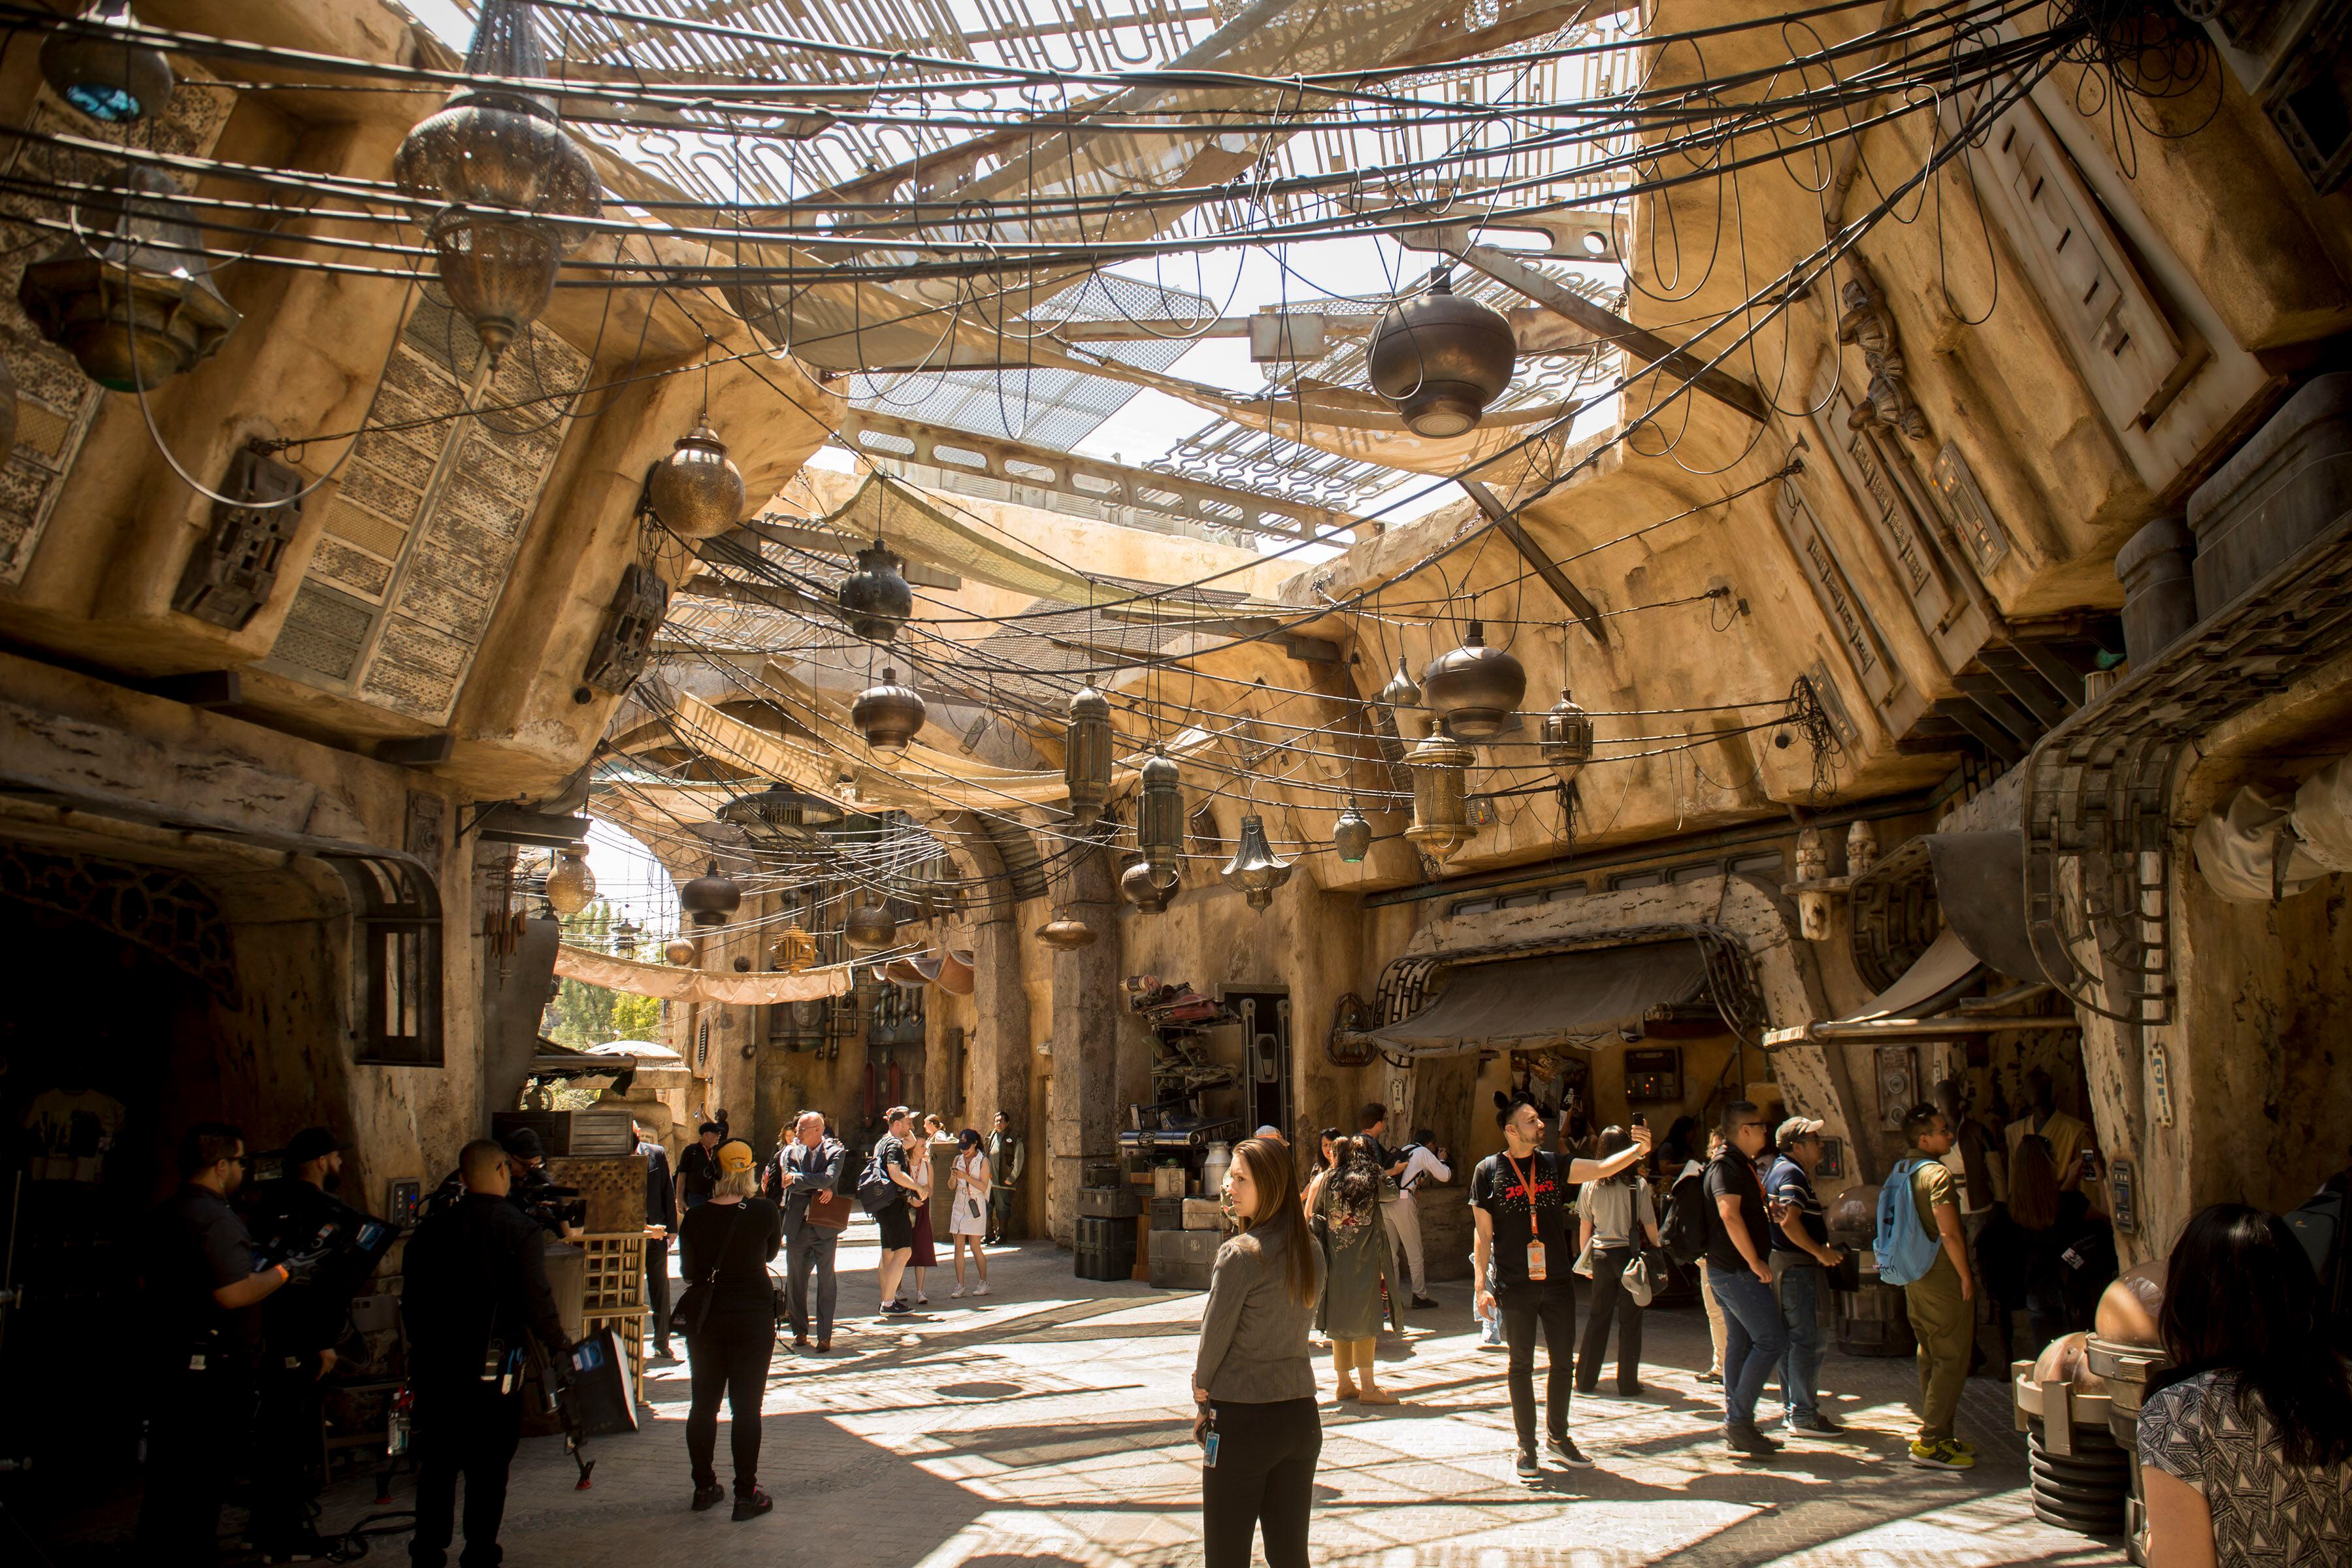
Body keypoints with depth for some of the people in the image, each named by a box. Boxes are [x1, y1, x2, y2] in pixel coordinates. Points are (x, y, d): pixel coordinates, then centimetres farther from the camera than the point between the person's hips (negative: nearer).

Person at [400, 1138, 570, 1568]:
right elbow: (537, 1302, -14)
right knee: (489, 1468, 6)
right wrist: (558, 1348, 0)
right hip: (493, 1367, -4)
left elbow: (410, 1301, 9)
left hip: (435, 1366, 4)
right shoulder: (521, 1230, -11)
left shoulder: (431, 1229, 3)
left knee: (437, 1465, 16)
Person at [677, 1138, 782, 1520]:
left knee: (704, 1403, 14)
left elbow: (687, 1273, 5)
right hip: (753, 1316, -2)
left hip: (704, 1317, 2)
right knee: (746, 1406, 3)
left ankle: (704, 1487, 23)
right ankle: (746, 1495, 6)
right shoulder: (765, 1212, -11)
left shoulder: (695, 1219, -6)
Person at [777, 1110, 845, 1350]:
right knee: (795, 1280, 9)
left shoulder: (835, 1152, -2)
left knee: (826, 1281, 0)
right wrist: (817, 1187, -15)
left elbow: (828, 1179, -18)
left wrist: (797, 1179, -14)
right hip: (797, 1226, 3)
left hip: (825, 1227, -3)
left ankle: (825, 1336, 7)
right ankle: (799, 1331, 23)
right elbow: (788, 1183, -6)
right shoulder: (791, 1151, 6)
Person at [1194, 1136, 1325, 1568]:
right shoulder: (1312, 1252, 5)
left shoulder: (1239, 1255, -17)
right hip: (1301, 1418, 7)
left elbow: (1214, 1336, -11)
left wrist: (1203, 1398, 8)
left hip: (1243, 1423, -6)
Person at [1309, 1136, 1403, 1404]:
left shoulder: (1327, 1180, 2)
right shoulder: (1375, 1184, 0)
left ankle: (1345, 1384, 16)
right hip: (1364, 1263, -2)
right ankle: (1368, 1387, 0)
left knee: (1340, 1323, 10)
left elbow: (1312, 1216, 8)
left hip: (1335, 1263, 2)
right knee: (1365, 1323, 1)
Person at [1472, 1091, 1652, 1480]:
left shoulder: (1553, 1164, 5)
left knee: (1563, 1362, 10)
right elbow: (1483, 1234, -2)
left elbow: (1601, 1168, -6)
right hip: (1515, 1285, -3)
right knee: (1522, 1364, 6)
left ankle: (1559, 1437, 28)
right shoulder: (1488, 1170, -4)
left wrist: (1638, 1149, -23)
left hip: (1558, 1281, 3)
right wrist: (1481, 1285, -8)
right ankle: (1527, 1446, 18)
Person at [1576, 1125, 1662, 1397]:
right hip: (1629, 1253, -3)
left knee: (1597, 1317, 13)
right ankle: (1628, 1383, 10)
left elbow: (1584, 1226, 4)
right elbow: (1650, 1225, -6)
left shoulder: (1591, 1184, -2)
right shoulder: (1638, 1185, -9)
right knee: (1630, 1320, 7)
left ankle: (1585, 1380, 16)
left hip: (1600, 1255, 3)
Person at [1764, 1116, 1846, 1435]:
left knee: (1792, 1340, 15)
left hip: (1786, 1265, 11)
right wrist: (1820, 1252, -18)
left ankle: (1791, 1409, 22)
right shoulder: (1792, 1174, -16)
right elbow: (1789, 1223, -26)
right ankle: (1803, 1415, -3)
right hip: (1797, 1267, -11)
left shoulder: (1778, 1170, 17)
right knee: (1807, 1342, -6)